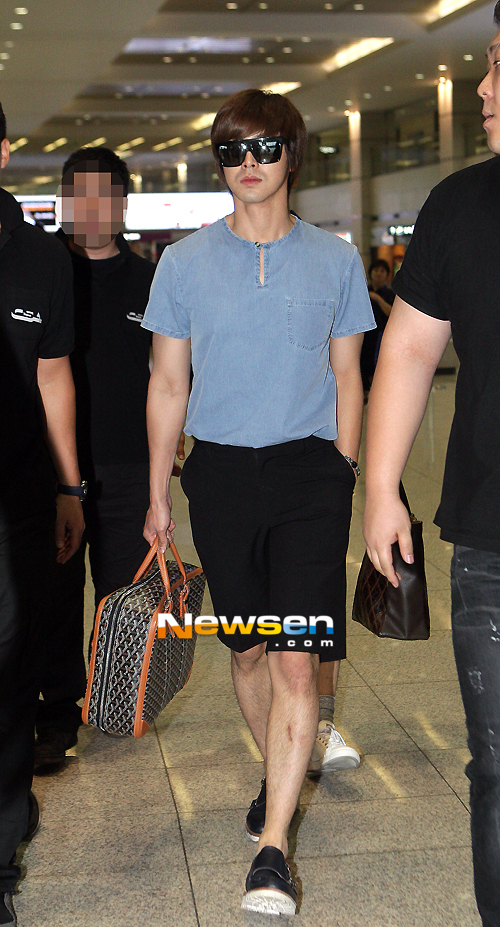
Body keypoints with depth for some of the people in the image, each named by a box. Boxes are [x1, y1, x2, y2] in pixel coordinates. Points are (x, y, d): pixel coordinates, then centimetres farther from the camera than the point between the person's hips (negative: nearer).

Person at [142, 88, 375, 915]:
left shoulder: (334, 259, 4)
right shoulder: (185, 262, 4)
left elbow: (346, 378, 10)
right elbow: (168, 385, 8)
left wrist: (342, 479, 7)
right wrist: (158, 495, 8)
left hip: (310, 472, -1)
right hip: (220, 472, 2)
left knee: (297, 659, -10)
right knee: (247, 649, 12)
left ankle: (272, 846, -5)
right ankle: (278, 775, 38)